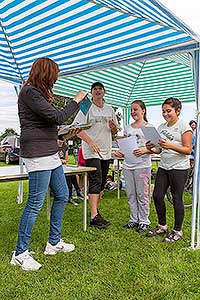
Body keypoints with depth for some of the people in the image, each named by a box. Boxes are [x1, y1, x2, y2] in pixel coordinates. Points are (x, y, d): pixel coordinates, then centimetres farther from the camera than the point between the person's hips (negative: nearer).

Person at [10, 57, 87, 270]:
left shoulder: (38, 92, 19)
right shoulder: (29, 92, -11)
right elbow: (57, 117, -17)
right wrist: (76, 101, -4)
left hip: (50, 153, 10)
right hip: (37, 154, -10)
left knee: (62, 196, 14)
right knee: (35, 203, -4)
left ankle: (54, 243, 27)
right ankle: (20, 253, 11)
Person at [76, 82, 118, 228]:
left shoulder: (110, 109, 16)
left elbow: (115, 132, 19)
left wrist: (113, 127, -5)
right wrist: (91, 142, -21)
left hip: (106, 151, 6)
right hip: (91, 151, -6)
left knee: (102, 182, 11)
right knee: (96, 181, -13)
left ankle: (95, 209, 25)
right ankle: (94, 216, -11)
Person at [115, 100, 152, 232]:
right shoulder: (127, 128, 15)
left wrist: (145, 150, -23)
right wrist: (120, 152, -1)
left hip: (142, 165, -5)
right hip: (128, 165, 6)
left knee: (142, 194, 2)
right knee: (131, 194, 11)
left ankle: (144, 221, 17)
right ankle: (134, 219, 25)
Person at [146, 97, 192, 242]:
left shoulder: (184, 126, -5)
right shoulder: (161, 127, 13)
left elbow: (188, 150, -12)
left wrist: (170, 146, -25)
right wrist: (151, 148, -5)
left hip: (179, 168, -6)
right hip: (163, 166, 6)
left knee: (177, 199, 1)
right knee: (157, 196, 5)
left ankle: (177, 231, 17)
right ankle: (162, 226, 24)